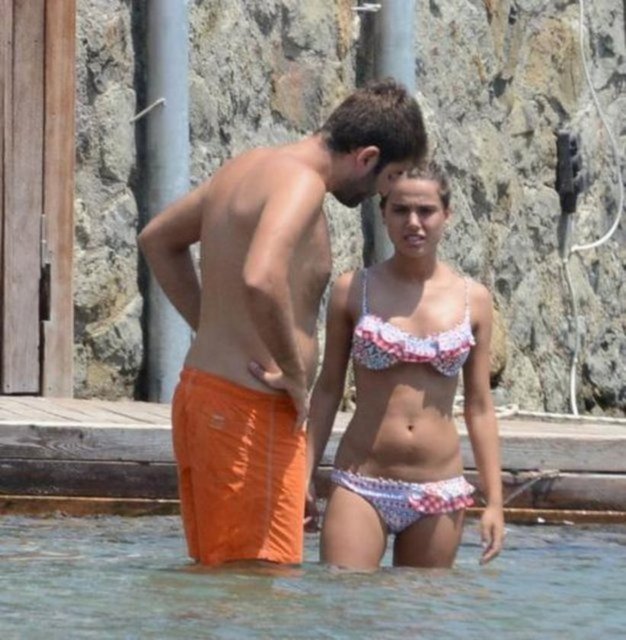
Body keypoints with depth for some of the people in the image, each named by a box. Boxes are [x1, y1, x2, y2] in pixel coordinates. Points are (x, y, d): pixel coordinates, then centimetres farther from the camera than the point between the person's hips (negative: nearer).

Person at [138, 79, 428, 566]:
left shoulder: (251, 165, 14)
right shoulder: (300, 182, -16)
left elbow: (158, 239, 29)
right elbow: (261, 281, -35)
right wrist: (294, 375, -21)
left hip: (202, 393, 10)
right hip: (249, 411, -10)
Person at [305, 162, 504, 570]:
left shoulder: (473, 300, 4)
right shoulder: (353, 291, 1)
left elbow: (479, 406, 8)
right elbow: (328, 389, 7)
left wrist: (495, 500, 4)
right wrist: (305, 475, 2)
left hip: (439, 491, 1)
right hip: (361, 485, -1)